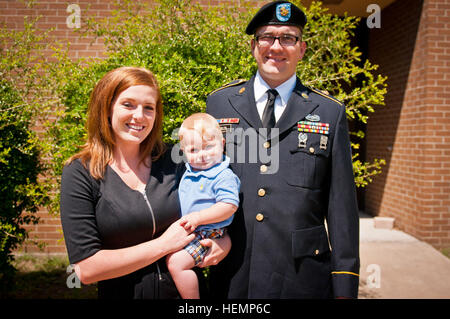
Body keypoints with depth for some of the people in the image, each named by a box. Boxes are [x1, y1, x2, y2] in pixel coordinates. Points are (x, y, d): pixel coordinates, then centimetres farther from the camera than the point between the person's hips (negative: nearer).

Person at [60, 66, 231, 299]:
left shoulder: (171, 162, -5)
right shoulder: (79, 173, -13)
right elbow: (85, 268, -17)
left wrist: (224, 240, -12)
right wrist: (163, 245, -18)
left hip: (187, 289, 3)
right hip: (122, 293, -2)